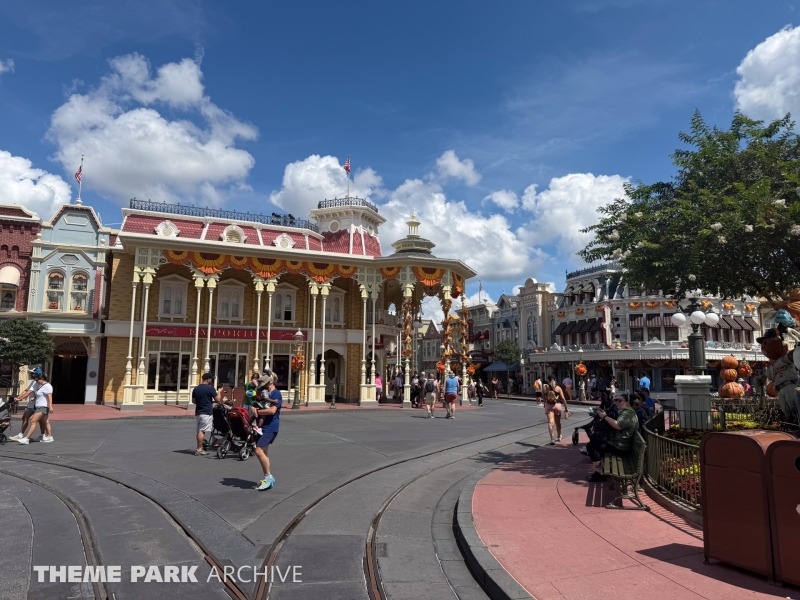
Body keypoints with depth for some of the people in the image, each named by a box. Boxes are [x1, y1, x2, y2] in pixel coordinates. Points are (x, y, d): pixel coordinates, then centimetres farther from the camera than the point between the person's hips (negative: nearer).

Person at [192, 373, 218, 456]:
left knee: (199, 431, 12)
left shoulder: (196, 389, 9)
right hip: (206, 413, -7)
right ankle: (199, 449, -9)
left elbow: (193, 401, 16)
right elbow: (217, 399, -6)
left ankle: (199, 448, 17)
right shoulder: (210, 388, -11)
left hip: (198, 412, 7)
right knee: (202, 431, -8)